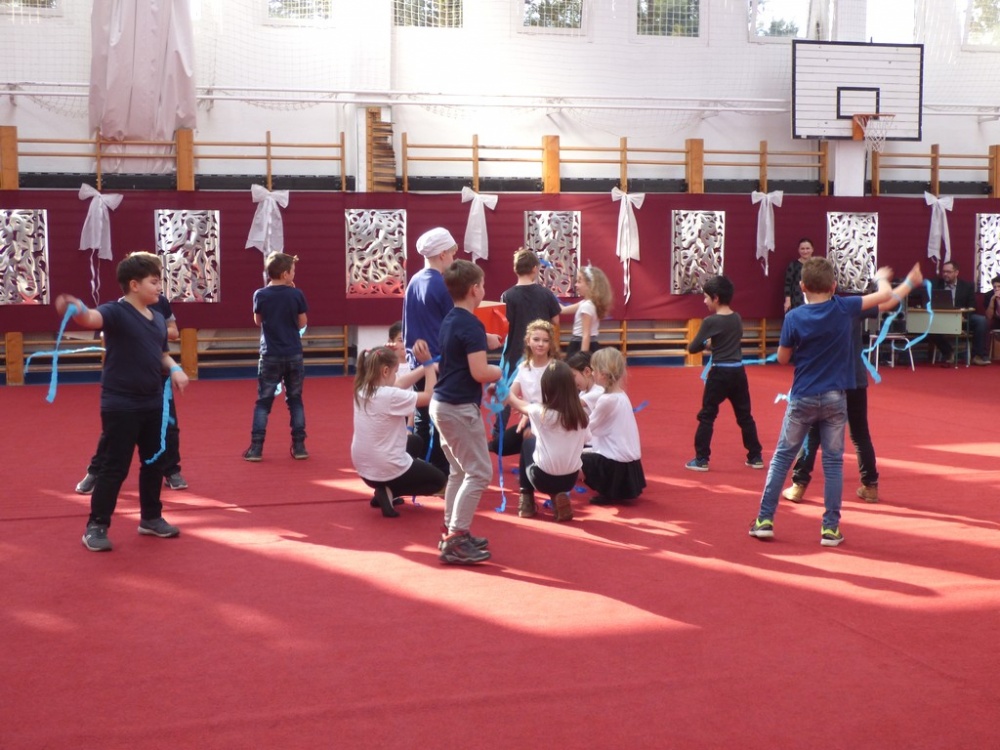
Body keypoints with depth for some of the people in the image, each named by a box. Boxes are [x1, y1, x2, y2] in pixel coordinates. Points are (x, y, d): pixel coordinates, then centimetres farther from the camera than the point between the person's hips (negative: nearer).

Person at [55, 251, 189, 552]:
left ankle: (151, 518, 32)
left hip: (153, 403, 7)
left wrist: (174, 369, 1)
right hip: (120, 404, -7)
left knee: (154, 462, 16)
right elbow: (93, 318, -36)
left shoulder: (158, 319, 9)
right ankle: (96, 526, 9)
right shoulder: (116, 312, -14)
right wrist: (77, 310, -60)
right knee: (115, 466, -3)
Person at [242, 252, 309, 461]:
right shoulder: (296, 294, -7)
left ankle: (256, 448, 2)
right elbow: (302, 323, 4)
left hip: (270, 356, 0)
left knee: (263, 401, 6)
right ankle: (299, 446, 10)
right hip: (294, 355, 0)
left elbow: (258, 321, 10)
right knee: (295, 400, 11)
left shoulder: (260, 295, -5)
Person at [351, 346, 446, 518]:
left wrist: (425, 367, 8)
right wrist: (429, 366, -2)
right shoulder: (390, 396, -25)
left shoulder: (362, 390, -3)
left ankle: (386, 489, 17)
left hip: (364, 468, 8)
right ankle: (388, 492, -2)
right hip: (387, 469, -8)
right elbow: (429, 397, -14)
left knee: (414, 441, 33)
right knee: (439, 480, 18)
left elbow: (399, 385, 11)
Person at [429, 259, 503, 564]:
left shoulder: (449, 321, 11)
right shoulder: (472, 326, -18)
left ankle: (452, 533, 21)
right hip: (460, 408, -10)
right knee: (479, 472, -4)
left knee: (459, 471, 17)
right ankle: (456, 541, -5)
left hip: (442, 403, 10)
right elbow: (479, 371, -23)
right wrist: (499, 372, -4)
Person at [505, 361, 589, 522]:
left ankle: (527, 502, 22)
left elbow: (518, 404, 7)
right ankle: (559, 497, 12)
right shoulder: (580, 415, -5)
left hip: (544, 478, -3)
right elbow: (582, 441, 7)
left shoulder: (542, 412, -12)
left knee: (528, 441, 23)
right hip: (570, 479, 3)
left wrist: (506, 391, 27)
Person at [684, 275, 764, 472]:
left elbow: (693, 348, -8)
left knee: (707, 416, 3)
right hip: (738, 371, 6)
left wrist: (705, 343, 10)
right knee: (745, 416, 14)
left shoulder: (711, 321, -12)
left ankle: (701, 459, 3)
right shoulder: (737, 318, 7)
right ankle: (756, 457, 19)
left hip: (720, 373, -6)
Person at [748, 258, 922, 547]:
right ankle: (830, 528, 8)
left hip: (803, 398, -1)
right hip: (834, 398, 1)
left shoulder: (794, 318, -10)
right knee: (833, 461, 8)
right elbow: (885, 295, 6)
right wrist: (881, 277, 26)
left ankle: (765, 520, 8)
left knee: (782, 457, 8)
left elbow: (782, 358, -1)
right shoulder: (844, 308, -6)